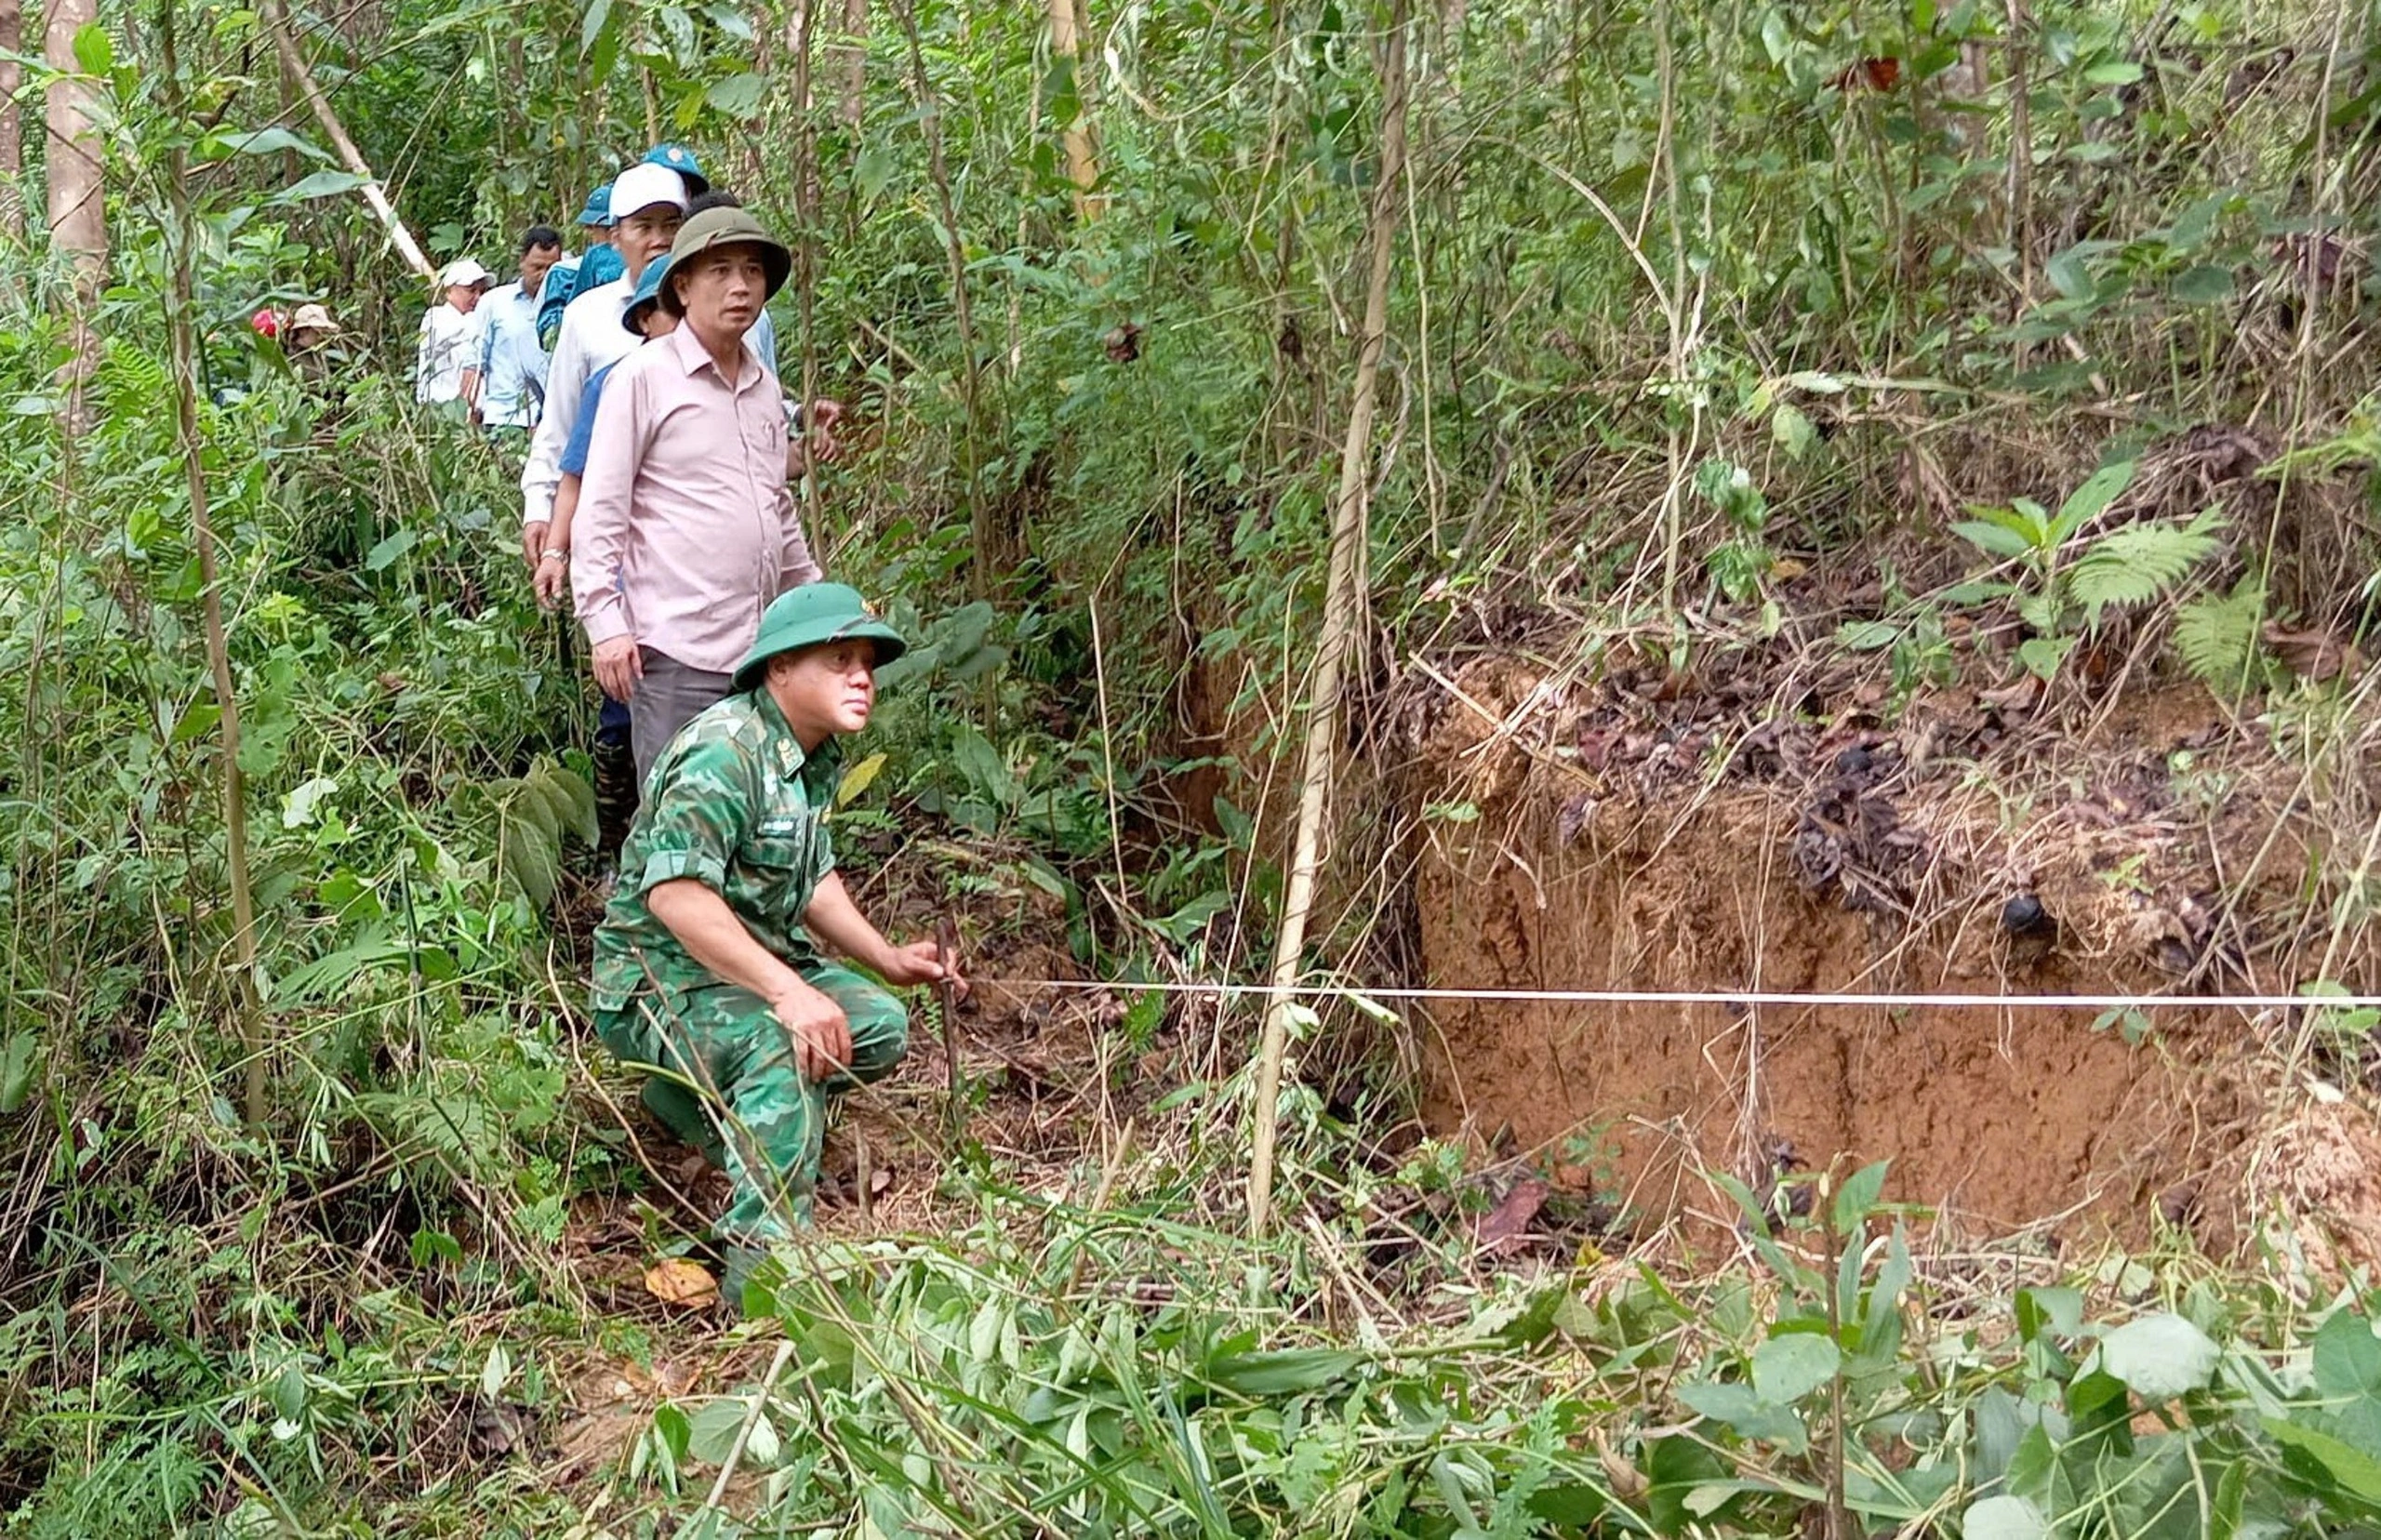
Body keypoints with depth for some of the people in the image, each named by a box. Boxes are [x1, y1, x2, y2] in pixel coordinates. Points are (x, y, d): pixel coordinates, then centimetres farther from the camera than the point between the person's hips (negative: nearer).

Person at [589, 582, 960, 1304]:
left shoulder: (816, 757, 8)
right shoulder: (727, 751, -23)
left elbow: (813, 877, 20)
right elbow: (674, 893, -33)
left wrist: (886, 959, 6)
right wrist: (786, 990, -38)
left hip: (749, 965, 10)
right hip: (656, 981, -10)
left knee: (880, 1025, 0)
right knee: (789, 1042, -33)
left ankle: (698, 1100, 13)